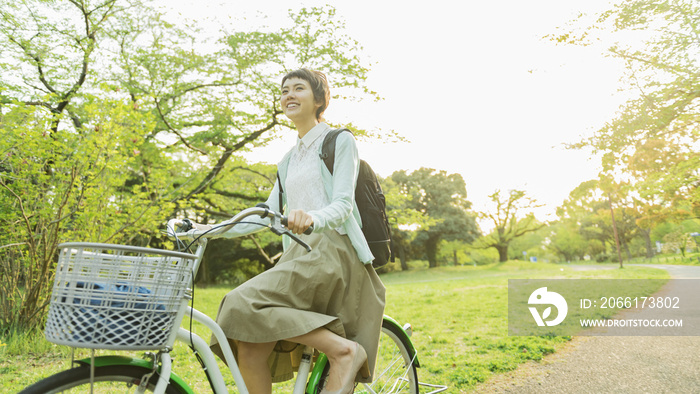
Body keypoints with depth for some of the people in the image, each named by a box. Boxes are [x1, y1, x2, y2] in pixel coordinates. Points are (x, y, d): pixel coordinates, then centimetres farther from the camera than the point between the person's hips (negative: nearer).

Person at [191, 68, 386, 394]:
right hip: (297, 254, 7)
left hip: (331, 249, -7)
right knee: (249, 348, -9)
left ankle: (343, 349, -18)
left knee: (245, 304, -26)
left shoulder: (339, 141, 4)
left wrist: (312, 218, -31)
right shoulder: (288, 160, 24)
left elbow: (343, 205, -9)